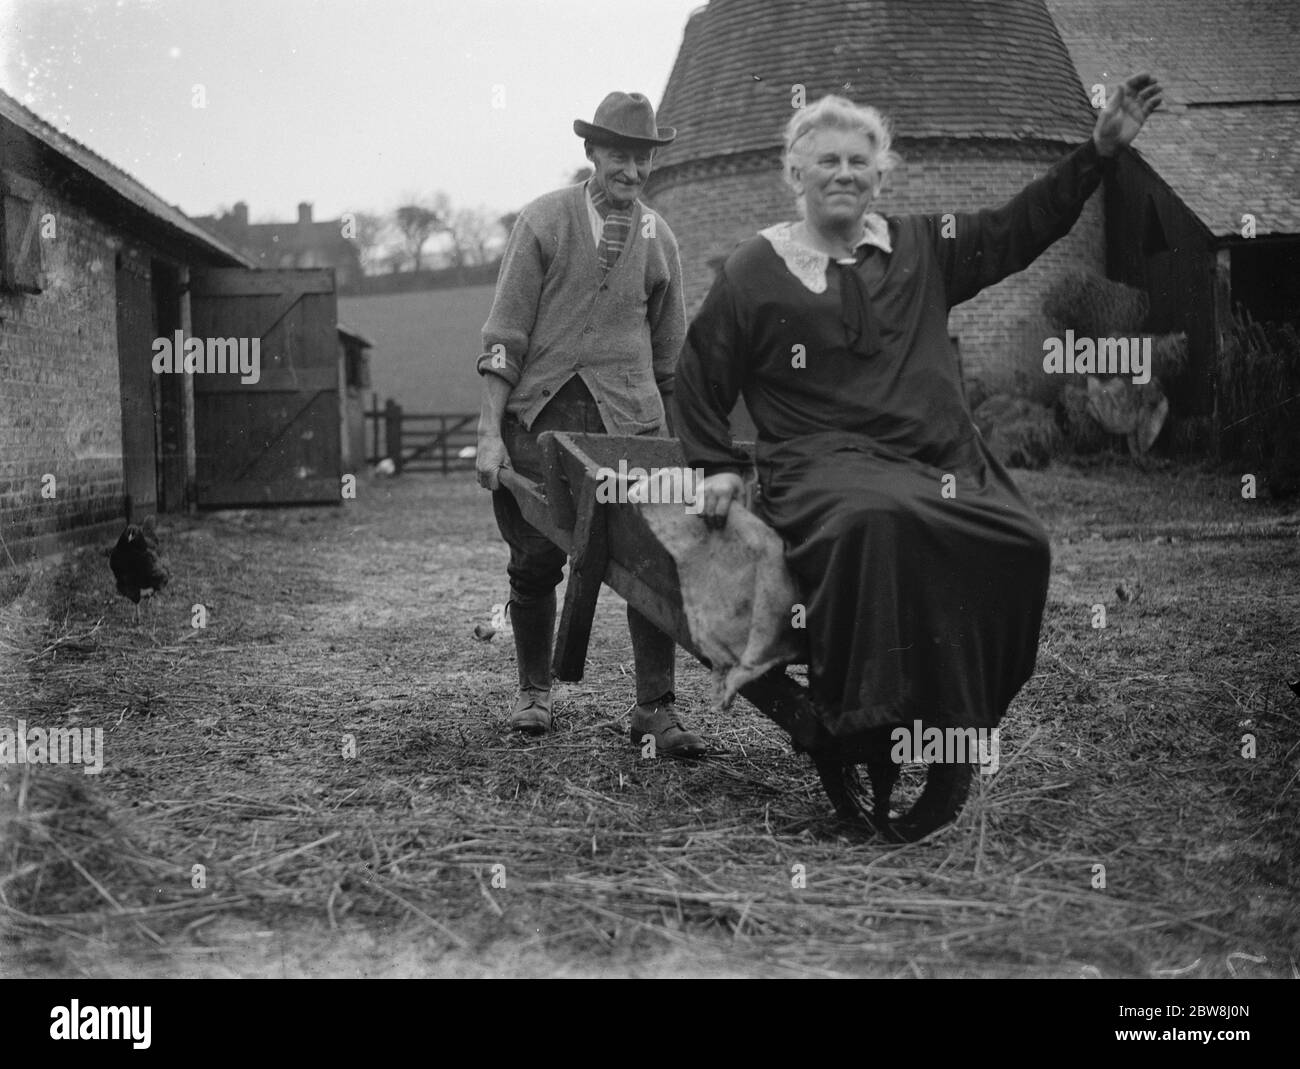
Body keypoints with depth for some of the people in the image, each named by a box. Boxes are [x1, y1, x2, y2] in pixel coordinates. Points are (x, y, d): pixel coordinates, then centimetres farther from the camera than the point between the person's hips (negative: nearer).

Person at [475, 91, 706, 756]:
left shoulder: (658, 239, 11)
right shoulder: (544, 221, 1)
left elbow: (669, 348, 19)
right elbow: (504, 333, -3)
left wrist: (667, 427, 17)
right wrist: (491, 433, -9)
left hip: (629, 416, 2)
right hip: (541, 412, -2)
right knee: (535, 561, 4)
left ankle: (656, 707, 1)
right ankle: (534, 690, 24)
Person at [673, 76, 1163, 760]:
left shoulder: (922, 247, 18)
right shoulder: (754, 272, 8)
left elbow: (1020, 227, 20)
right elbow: (700, 377, 15)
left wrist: (1100, 150, 15)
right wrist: (717, 466, 8)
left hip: (943, 462, 4)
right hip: (821, 463, -4)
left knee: (1019, 544, -24)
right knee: (876, 522, -39)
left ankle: (963, 717, -9)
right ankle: (863, 720, -31)